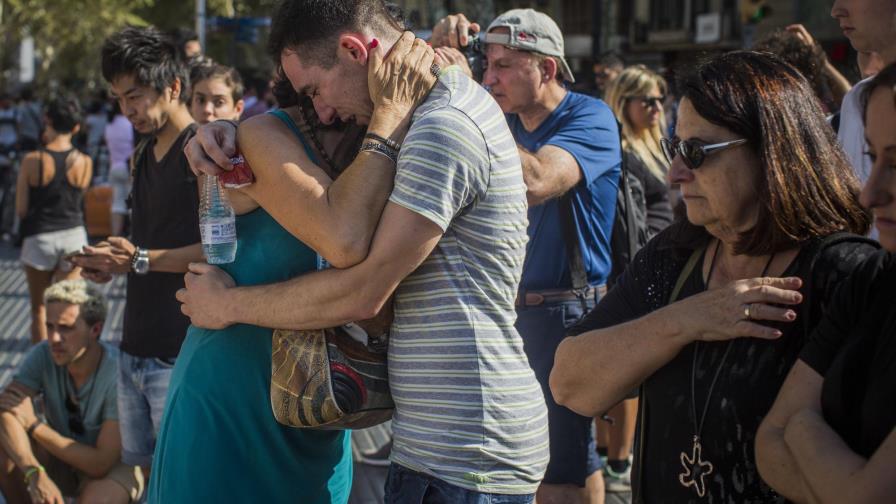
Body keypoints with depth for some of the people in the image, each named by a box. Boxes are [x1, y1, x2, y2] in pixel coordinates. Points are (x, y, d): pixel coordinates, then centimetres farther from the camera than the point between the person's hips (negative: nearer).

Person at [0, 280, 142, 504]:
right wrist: (35, 474, -48)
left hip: (114, 466, -4)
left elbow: (101, 464, -28)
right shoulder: (43, 355, -18)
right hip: (63, 457, 4)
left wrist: (34, 424, -26)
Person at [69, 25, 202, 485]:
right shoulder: (143, 156, 16)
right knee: (142, 468, 13)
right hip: (135, 346, 8)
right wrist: (113, 263, 6)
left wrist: (141, 260, -18)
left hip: (178, 354, -8)